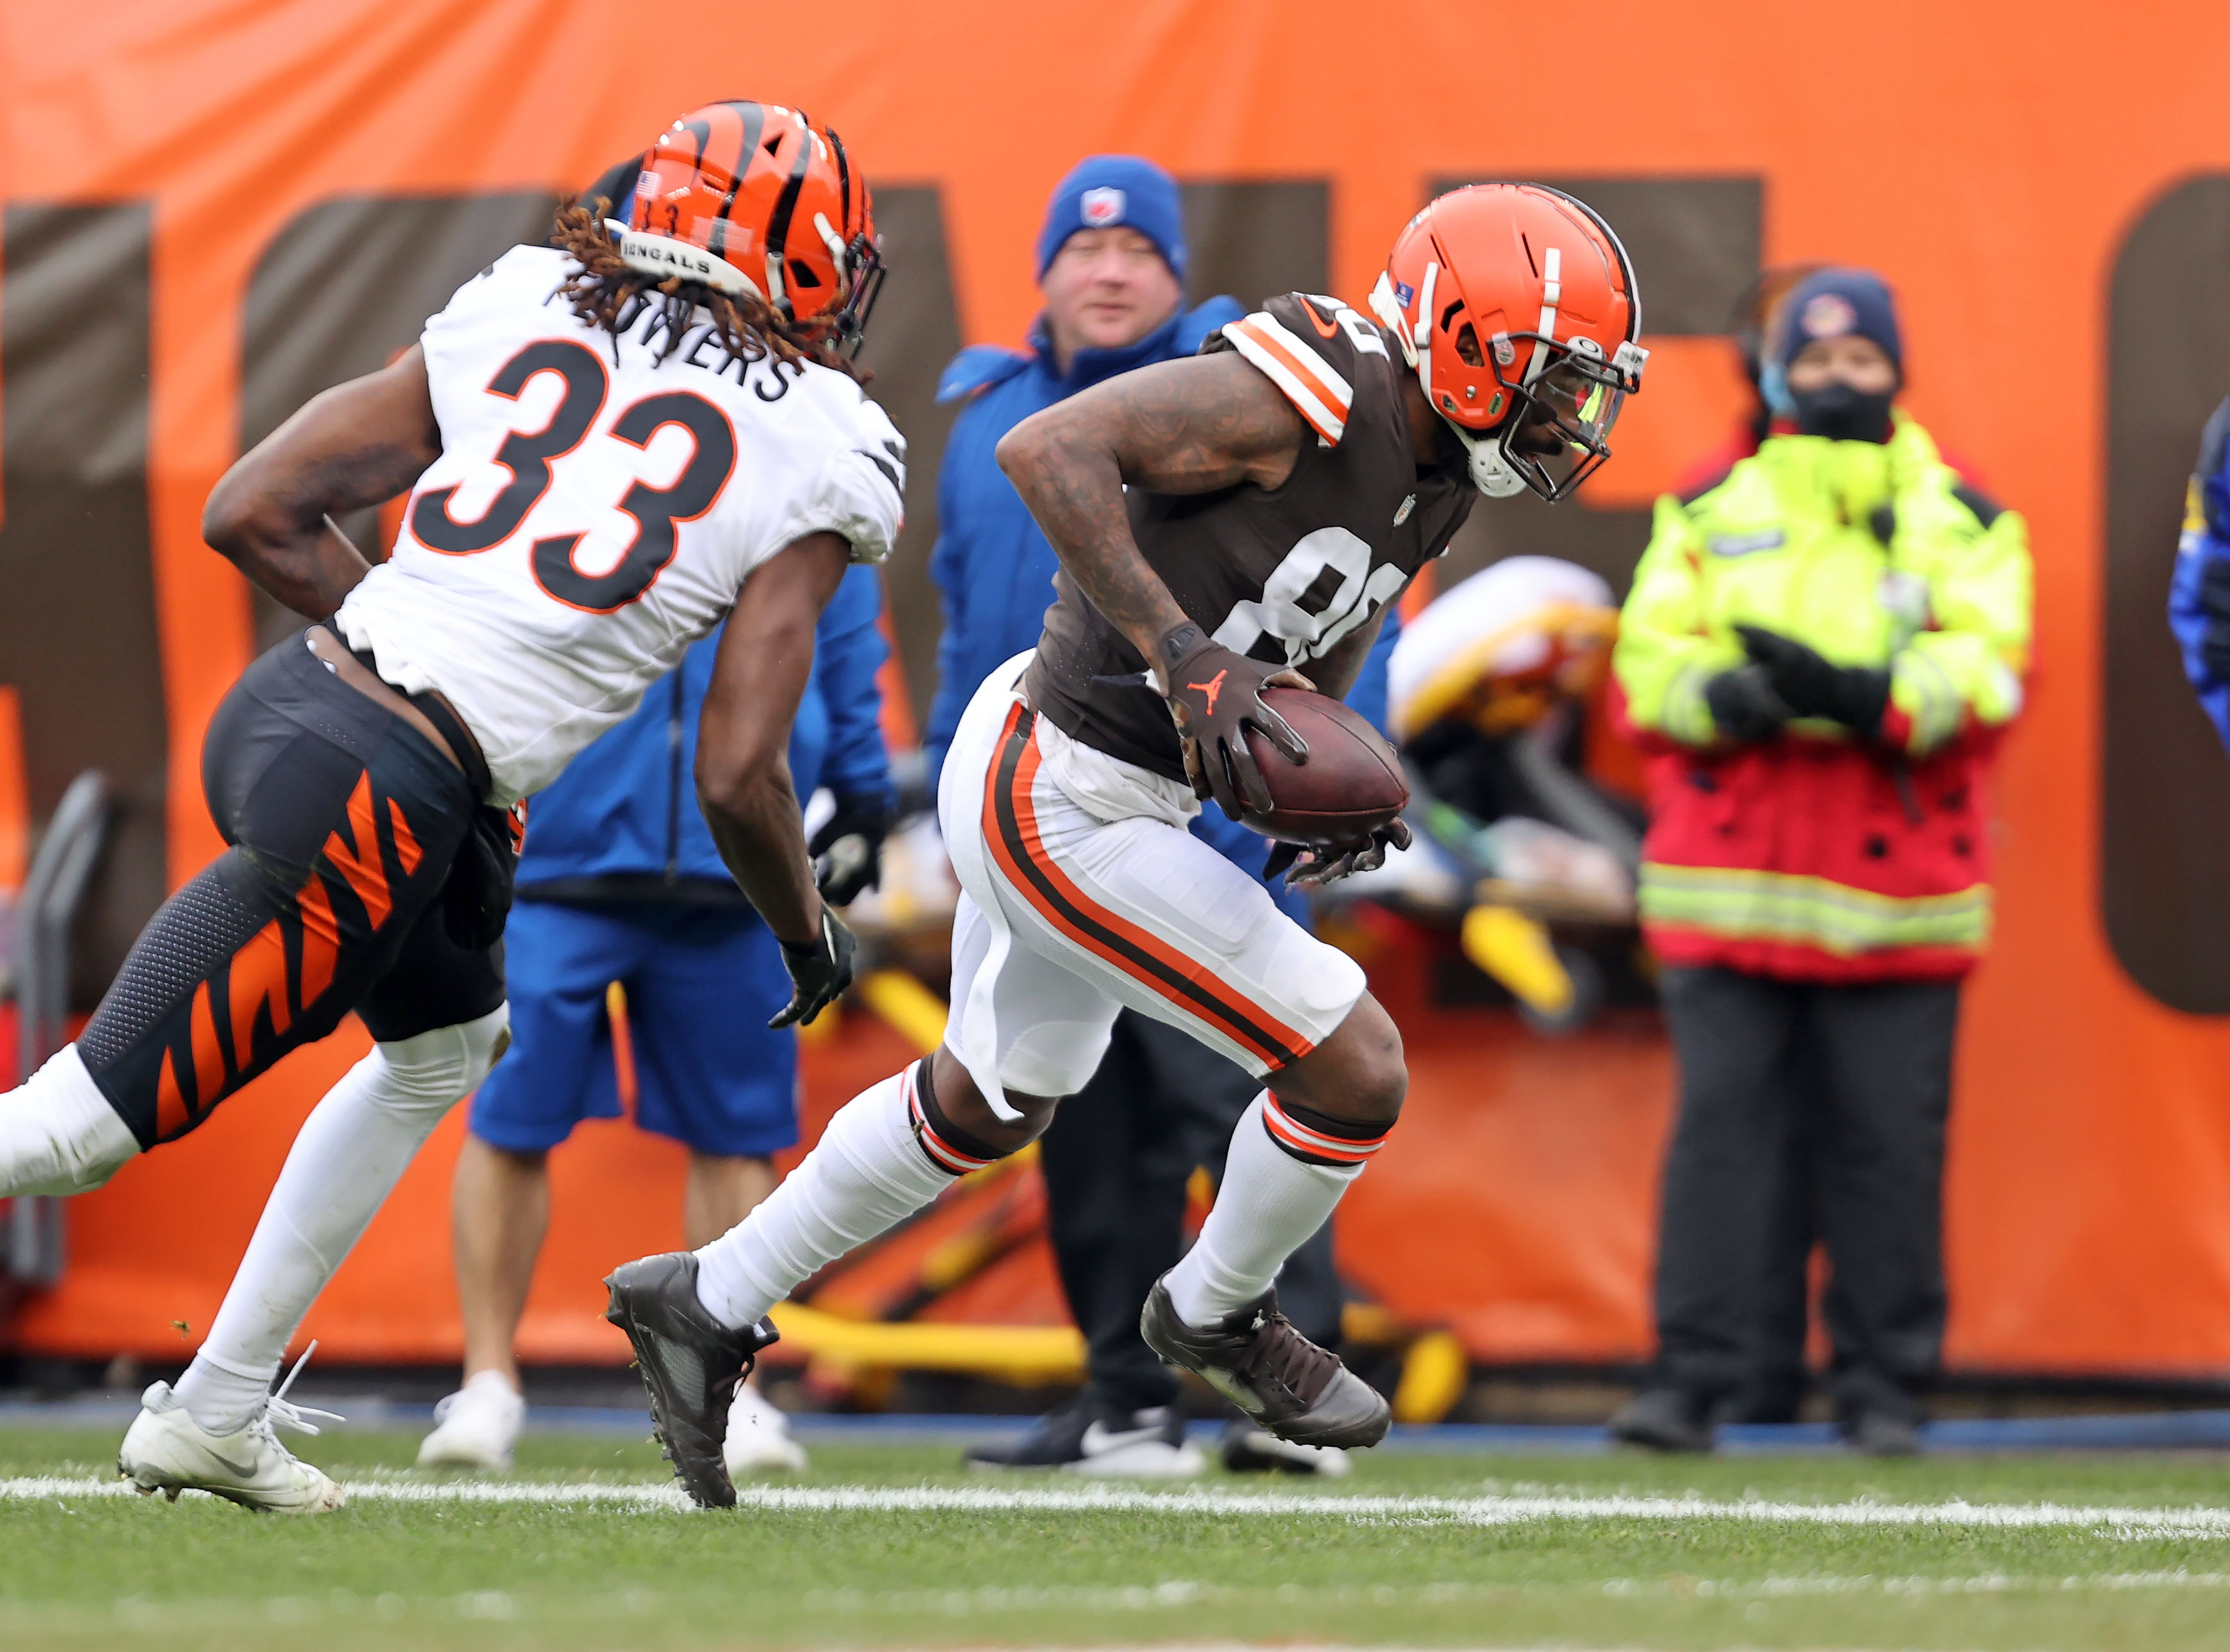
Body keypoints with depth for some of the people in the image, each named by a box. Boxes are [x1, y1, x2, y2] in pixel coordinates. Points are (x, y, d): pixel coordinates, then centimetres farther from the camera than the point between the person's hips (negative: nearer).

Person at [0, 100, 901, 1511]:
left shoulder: (520, 312, 12)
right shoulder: (822, 456, 0)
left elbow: (254, 513, 11)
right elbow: (736, 776, -5)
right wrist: (811, 939, 14)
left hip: (279, 704, 7)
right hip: (381, 806, -7)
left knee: (443, 1045, 31)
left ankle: (215, 1414, 33)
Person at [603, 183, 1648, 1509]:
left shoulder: (1438, 474, 4)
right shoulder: (1306, 394, -24)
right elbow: (1047, 450, -31)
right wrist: (1184, 658, -34)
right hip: (1059, 811, -10)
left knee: (993, 1104, 29)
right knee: (1357, 1072, -6)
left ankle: (708, 1304, 42)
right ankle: (1216, 1314, 21)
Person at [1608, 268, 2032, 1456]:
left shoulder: (1962, 523, 10)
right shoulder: (1706, 515, 14)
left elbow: (1985, 670, -3)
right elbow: (1648, 656, 6)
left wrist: (1862, 696, -19)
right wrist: (1721, 695, -16)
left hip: (1898, 880, 0)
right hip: (1729, 879, 0)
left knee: (1889, 1138, 0)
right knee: (1719, 1123, -5)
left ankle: (1884, 1390, 8)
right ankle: (1690, 1380, -5)